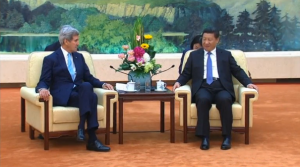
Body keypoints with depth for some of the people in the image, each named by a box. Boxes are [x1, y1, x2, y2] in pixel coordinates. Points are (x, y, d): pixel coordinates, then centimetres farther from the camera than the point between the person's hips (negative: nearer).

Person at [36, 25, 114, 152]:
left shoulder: (79, 57, 19)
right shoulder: (51, 59, 3)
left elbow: (88, 78, 19)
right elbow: (43, 81, -2)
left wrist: (103, 84, 0)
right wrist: (43, 89, -27)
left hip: (80, 93, 5)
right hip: (62, 96, -5)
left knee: (87, 86, -34)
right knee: (91, 97, -34)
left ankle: (82, 126, -39)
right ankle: (92, 139, -40)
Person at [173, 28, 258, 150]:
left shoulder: (226, 55, 20)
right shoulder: (194, 55, 21)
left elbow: (238, 71, 12)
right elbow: (186, 74, 17)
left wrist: (248, 83, -5)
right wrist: (178, 82, -5)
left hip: (221, 87, 0)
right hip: (203, 87, 0)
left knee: (225, 99, -36)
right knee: (203, 99, -36)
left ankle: (227, 137, -27)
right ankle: (204, 137, -32)